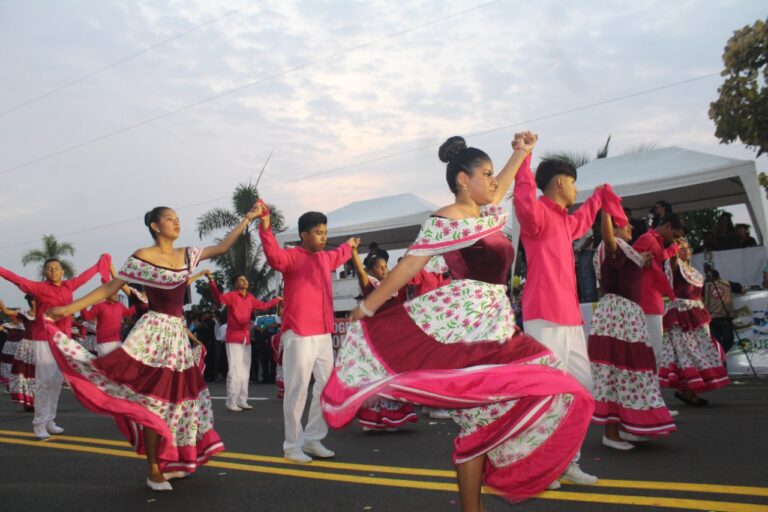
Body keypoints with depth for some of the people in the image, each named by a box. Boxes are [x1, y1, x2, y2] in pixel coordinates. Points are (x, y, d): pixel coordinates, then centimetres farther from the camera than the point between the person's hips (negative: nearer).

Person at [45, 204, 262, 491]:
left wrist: (247, 219, 11)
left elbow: (222, 247, 13)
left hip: (178, 334, 6)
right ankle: (153, 471, 8)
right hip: (154, 333, -6)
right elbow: (109, 288, -6)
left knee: (175, 397, 10)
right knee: (153, 400, -2)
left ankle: (168, 463, 22)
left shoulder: (186, 255, 10)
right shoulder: (142, 257, -6)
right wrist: (68, 308, -12)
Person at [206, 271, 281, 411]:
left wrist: (277, 299, 37)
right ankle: (231, 403, -2)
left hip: (246, 339, 7)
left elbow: (263, 305, 28)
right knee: (235, 371, -8)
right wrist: (211, 281, -38)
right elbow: (219, 297, -26)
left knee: (245, 372, 10)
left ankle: (242, 401, 18)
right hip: (234, 339, -7)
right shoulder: (232, 295, -7)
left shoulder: (250, 298, 12)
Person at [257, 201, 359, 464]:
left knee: (327, 387, 13)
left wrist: (349, 246, 56)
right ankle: (292, 445, 11)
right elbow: (274, 256, -31)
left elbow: (337, 257, 40)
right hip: (299, 335, -8)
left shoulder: (325, 258, 15)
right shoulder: (292, 256, -8)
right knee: (297, 390, -2)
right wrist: (265, 226, -42)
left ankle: (313, 439, 25)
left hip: (324, 335, 8)